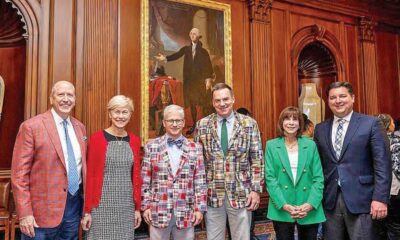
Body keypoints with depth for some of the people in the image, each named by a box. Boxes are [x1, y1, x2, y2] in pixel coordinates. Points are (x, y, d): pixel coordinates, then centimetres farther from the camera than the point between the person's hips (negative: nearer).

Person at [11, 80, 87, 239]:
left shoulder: (80, 127, 8)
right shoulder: (31, 126, -9)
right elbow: (19, 172, -10)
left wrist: (86, 200, 11)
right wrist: (24, 214, -14)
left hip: (74, 204, 5)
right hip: (43, 208, -5)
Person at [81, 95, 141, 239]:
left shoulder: (134, 140, 5)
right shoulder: (96, 138, -6)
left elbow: (136, 176, 8)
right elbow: (90, 175, -5)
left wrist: (137, 208, 7)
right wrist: (87, 210, -6)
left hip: (126, 205, 4)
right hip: (102, 204, -3)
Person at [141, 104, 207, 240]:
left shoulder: (195, 148, 3)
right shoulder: (151, 147, 2)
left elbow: (200, 182, 2)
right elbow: (145, 181, 3)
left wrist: (199, 208, -2)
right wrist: (146, 206, 0)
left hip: (186, 211, 1)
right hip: (158, 211, 0)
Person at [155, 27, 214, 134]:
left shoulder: (203, 51, 2)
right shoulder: (186, 49, 10)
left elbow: (209, 66, -2)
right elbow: (176, 55, -4)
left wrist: (208, 79, -12)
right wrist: (165, 58, -21)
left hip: (200, 80, -3)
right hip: (188, 80, 3)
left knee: (202, 103, -5)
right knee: (191, 104, 8)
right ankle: (194, 125, 18)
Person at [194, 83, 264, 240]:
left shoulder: (249, 124, 0)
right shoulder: (202, 125, 2)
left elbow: (257, 159, 0)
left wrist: (256, 190, -5)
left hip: (241, 193, -1)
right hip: (212, 194, 1)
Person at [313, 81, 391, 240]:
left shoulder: (371, 124, -1)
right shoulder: (320, 129, 9)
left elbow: (382, 164, -6)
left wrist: (380, 198, -13)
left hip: (360, 199, -3)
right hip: (329, 200, 4)